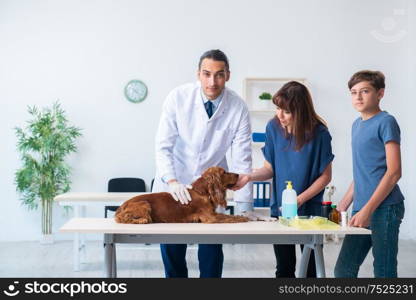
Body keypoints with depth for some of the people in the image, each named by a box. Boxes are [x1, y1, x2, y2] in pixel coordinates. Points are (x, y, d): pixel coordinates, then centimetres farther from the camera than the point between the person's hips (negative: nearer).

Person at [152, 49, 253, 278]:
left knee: (212, 249, 1)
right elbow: (163, 147, -15)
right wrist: (172, 182, -31)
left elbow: (242, 160, -11)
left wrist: (243, 208, -14)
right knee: (171, 248, 7)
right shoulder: (178, 97, -16)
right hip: (174, 184, 0)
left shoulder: (238, 108, -15)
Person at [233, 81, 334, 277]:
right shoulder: (274, 128, -4)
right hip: (279, 209, 3)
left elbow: (325, 176, -6)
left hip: (309, 210, -3)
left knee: (310, 268, 6)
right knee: (284, 268, 11)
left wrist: (299, 199, -16)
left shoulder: (318, 133, -13)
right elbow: (270, 168, 3)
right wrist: (250, 177, -16)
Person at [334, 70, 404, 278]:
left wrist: (368, 210, -17)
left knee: (384, 273, -1)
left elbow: (394, 171, -14)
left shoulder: (386, 122, -7)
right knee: (343, 270, 9)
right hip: (361, 209, 8)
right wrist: (343, 205, 19)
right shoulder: (357, 124, 16)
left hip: (384, 208, -8)